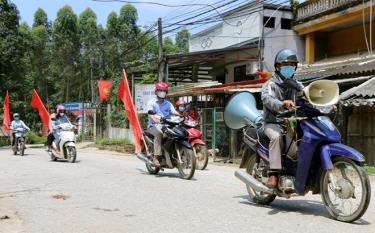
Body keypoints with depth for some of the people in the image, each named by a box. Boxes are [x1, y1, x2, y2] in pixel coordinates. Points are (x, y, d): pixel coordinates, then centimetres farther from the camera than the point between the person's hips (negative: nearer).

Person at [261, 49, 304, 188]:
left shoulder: (296, 85, 16)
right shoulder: (270, 85, -3)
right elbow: (267, 99, -25)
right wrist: (282, 104, -47)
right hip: (272, 123, -5)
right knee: (276, 136, -35)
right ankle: (274, 173, -34)